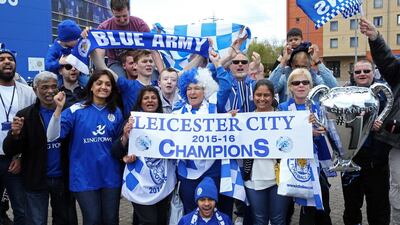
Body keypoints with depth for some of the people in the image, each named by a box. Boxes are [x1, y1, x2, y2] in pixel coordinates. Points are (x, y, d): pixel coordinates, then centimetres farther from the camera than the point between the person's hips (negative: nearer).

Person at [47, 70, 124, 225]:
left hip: (110, 175, 3)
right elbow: (52, 137, -13)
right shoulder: (76, 110, -5)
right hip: (84, 176, -3)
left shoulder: (116, 112, 6)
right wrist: (59, 108, -22)